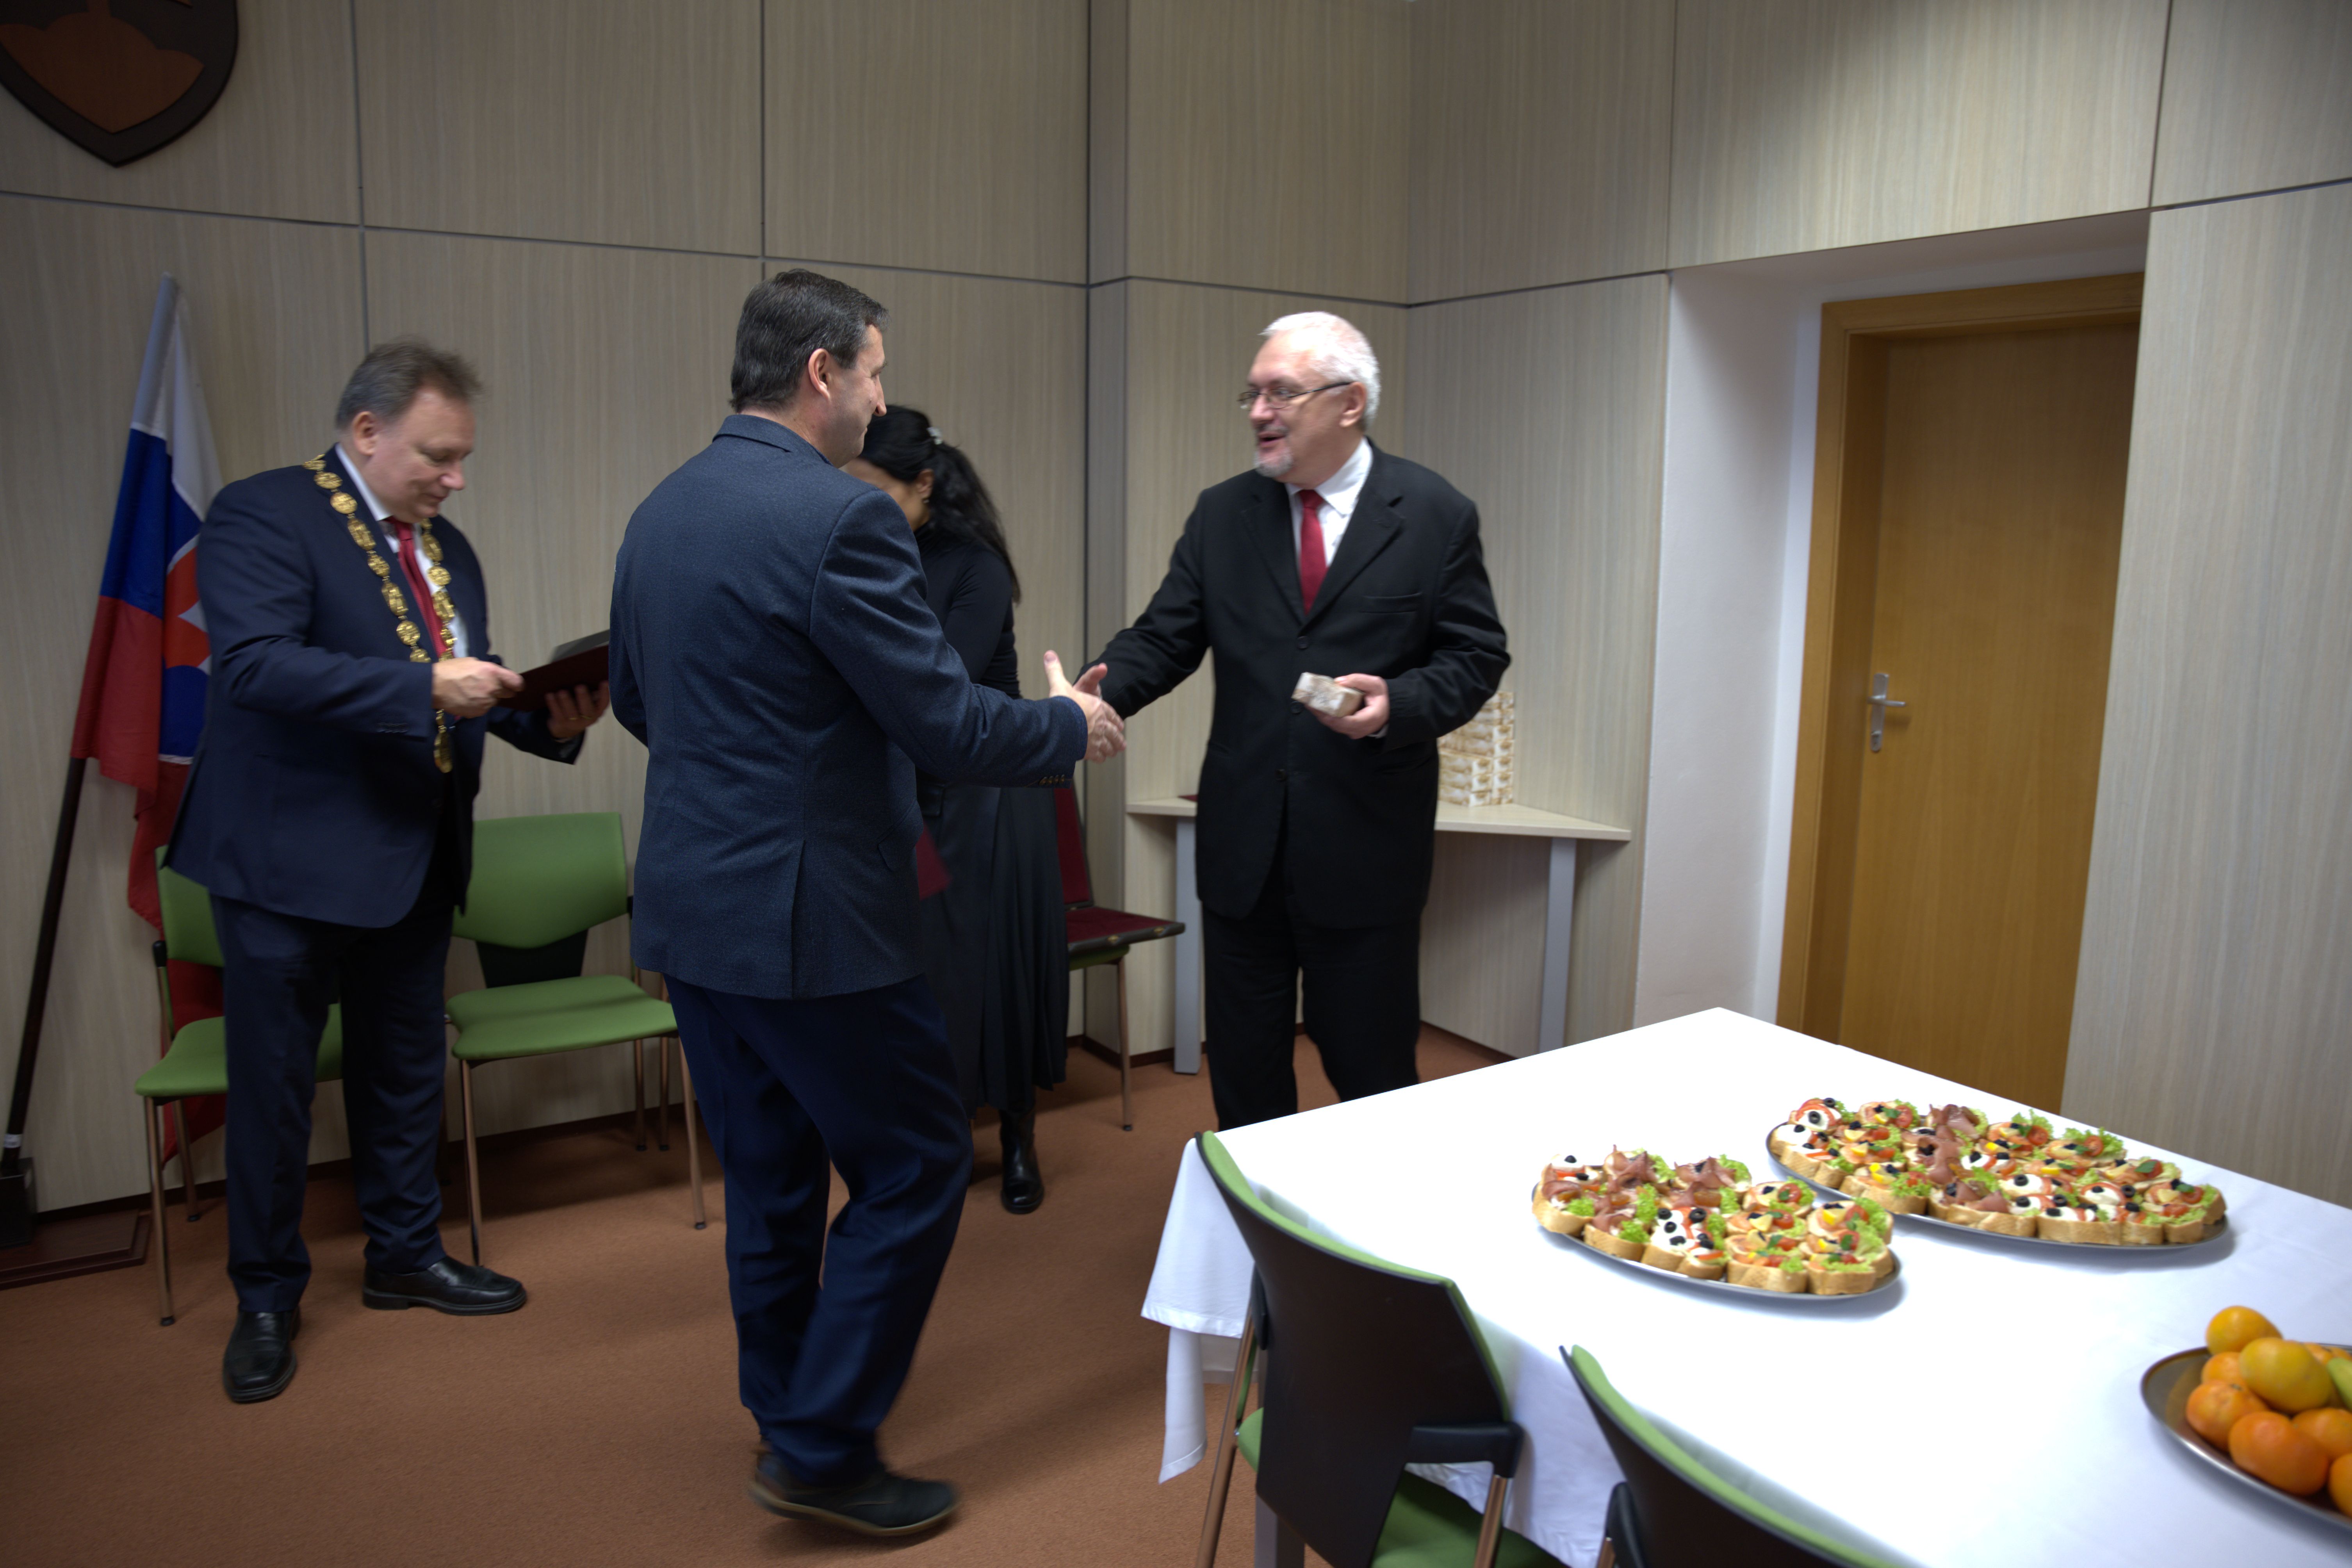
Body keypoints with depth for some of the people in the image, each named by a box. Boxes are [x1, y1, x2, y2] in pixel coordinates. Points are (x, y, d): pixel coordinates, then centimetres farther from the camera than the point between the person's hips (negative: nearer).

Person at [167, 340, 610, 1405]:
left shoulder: (446, 545, 12)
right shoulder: (261, 515, -12)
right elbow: (255, 663, -25)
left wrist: (550, 719, -6)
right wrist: (427, 687, -32)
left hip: (413, 859, 7)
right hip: (290, 859, -7)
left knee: (406, 1071, 18)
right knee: (272, 1086, 6)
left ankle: (406, 1257, 35)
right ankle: (266, 1298, 24)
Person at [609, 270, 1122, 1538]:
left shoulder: (659, 512, 8)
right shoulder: (840, 517, -18)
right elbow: (945, 726, -18)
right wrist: (1071, 726, 0)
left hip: (692, 907, 9)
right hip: (809, 914, -9)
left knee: (768, 1177, 20)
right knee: (915, 1164, 7)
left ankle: (792, 1423, 35)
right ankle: (824, 1451, 15)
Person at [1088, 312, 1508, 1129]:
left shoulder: (1436, 517, -3)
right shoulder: (1223, 513, 6)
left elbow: (1476, 656, -1)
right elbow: (1163, 638, 2)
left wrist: (1397, 706, -20)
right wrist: (1101, 695, -19)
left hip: (1365, 848, -3)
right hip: (1241, 845, 3)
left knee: (1372, 1069, 11)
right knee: (1241, 1063, 15)